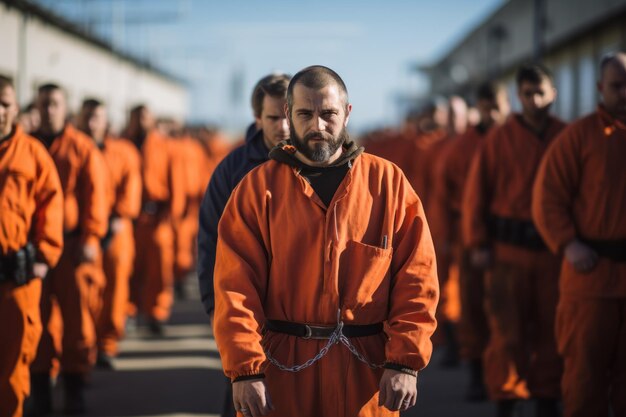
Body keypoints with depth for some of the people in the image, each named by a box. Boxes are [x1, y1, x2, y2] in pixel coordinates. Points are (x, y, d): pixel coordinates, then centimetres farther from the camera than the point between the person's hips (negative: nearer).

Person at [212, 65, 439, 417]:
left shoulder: (389, 182, 3)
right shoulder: (258, 188, 2)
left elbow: (417, 276, -1)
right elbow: (237, 286, -4)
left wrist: (405, 362, -10)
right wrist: (245, 370, -13)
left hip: (367, 372, 0)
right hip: (282, 372, 0)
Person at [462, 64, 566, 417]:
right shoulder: (501, 139, 0)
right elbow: (476, 192, 0)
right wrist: (477, 243, -4)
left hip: (552, 249, 2)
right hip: (509, 248, -2)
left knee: (550, 329, 8)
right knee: (507, 331, -2)